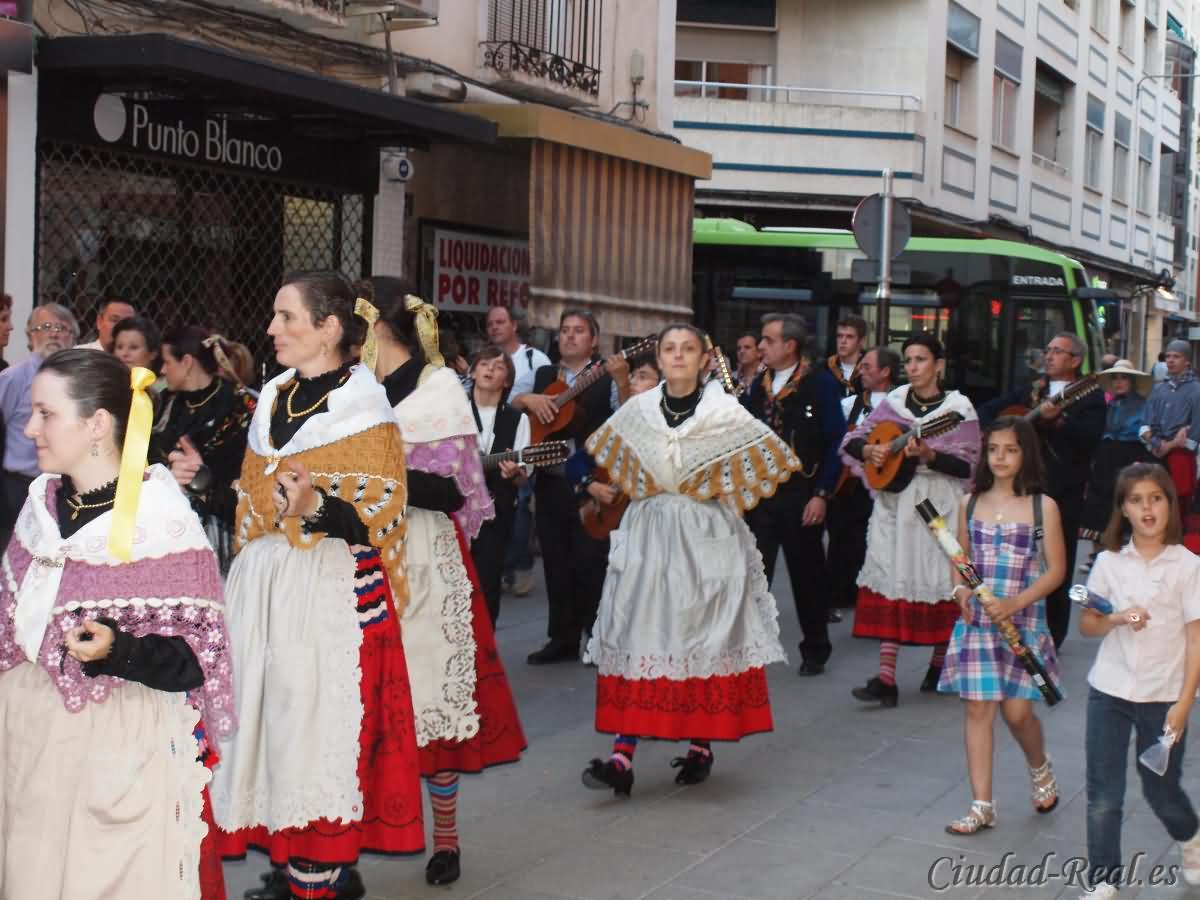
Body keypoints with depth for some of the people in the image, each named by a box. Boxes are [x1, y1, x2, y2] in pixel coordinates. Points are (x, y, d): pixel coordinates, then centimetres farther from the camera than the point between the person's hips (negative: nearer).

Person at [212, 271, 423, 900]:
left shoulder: (362, 405, -7)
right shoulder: (273, 397, 13)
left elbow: (379, 512, -12)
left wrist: (315, 508, -25)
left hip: (332, 586, -7)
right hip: (263, 583, 7)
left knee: (321, 718, -4)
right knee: (268, 708, 8)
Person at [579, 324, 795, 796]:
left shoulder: (725, 411, -5)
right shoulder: (638, 409, 5)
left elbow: (772, 462, 0)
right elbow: (609, 461, 20)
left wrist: (720, 494, 2)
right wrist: (650, 495, 12)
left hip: (707, 539, -2)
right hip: (648, 537, 2)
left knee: (705, 638, 4)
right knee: (634, 637, -5)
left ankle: (701, 746, 18)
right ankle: (622, 756, -6)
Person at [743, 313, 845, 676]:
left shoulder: (820, 382, -7)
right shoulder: (760, 384, 10)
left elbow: (836, 440, -10)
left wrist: (822, 494, -14)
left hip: (800, 494, -4)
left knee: (807, 575, 9)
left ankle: (815, 650, 24)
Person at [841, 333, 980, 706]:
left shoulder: (958, 408, -3)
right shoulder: (893, 402, 8)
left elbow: (969, 466, -8)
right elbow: (851, 440, 12)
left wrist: (929, 455, -21)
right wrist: (869, 450, -9)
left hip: (939, 504, -3)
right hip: (894, 500, 3)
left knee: (940, 584, 3)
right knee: (890, 583, -4)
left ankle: (939, 663, 26)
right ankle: (886, 678, -7)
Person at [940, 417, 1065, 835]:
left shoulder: (1042, 507, -3)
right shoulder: (970, 503, 7)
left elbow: (1056, 569, -5)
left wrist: (1016, 602, -17)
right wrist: (961, 590, -7)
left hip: (1023, 623, -3)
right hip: (976, 620, 3)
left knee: (1017, 711, -1)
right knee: (977, 708, 0)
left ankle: (1040, 769, 33)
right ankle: (981, 805, 7)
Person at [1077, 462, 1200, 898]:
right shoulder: (1109, 562, 0)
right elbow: (1086, 625, 6)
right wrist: (1116, 619, -16)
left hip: (1164, 696, -1)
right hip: (1109, 693, 2)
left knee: (1161, 790, 13)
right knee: (1103, 797, 2)